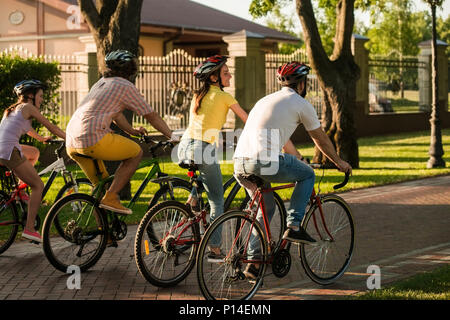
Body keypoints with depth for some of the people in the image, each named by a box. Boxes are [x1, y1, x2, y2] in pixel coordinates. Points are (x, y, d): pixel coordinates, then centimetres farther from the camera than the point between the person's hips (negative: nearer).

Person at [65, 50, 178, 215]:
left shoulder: (101, 82, 25)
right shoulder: (126, 86, 2)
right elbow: (151, 116, 8)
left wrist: (132, 131, 43)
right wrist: (172, 137, 18)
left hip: (71, 143, 9)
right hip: (93, 138, -9)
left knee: (101, 185, 22)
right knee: (136, 153, 7)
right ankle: (110, 198, -1)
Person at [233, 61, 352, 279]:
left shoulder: (267, 100, 29)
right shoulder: (300, 104, 6)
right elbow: (320, 139, 17)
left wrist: (299, 159, 55)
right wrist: (338, 162, 32)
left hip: (240, 164, 7)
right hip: (265, 162, -7)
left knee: (266, 209, 23)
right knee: (307, 174, 18)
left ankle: (253, 261, 21)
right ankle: (293, 226, 10)